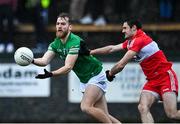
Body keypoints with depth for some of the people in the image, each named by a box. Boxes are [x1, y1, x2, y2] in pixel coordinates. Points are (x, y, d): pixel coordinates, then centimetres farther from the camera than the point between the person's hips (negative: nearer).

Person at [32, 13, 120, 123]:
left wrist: (51, 74, -44)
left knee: (86, 107, -25)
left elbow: (68, 67, -31)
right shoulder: (55, 44, 0)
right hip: (84, 80, 8)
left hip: (96, 77, -8)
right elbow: (44, 61, -11)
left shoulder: (75, 42, -25)